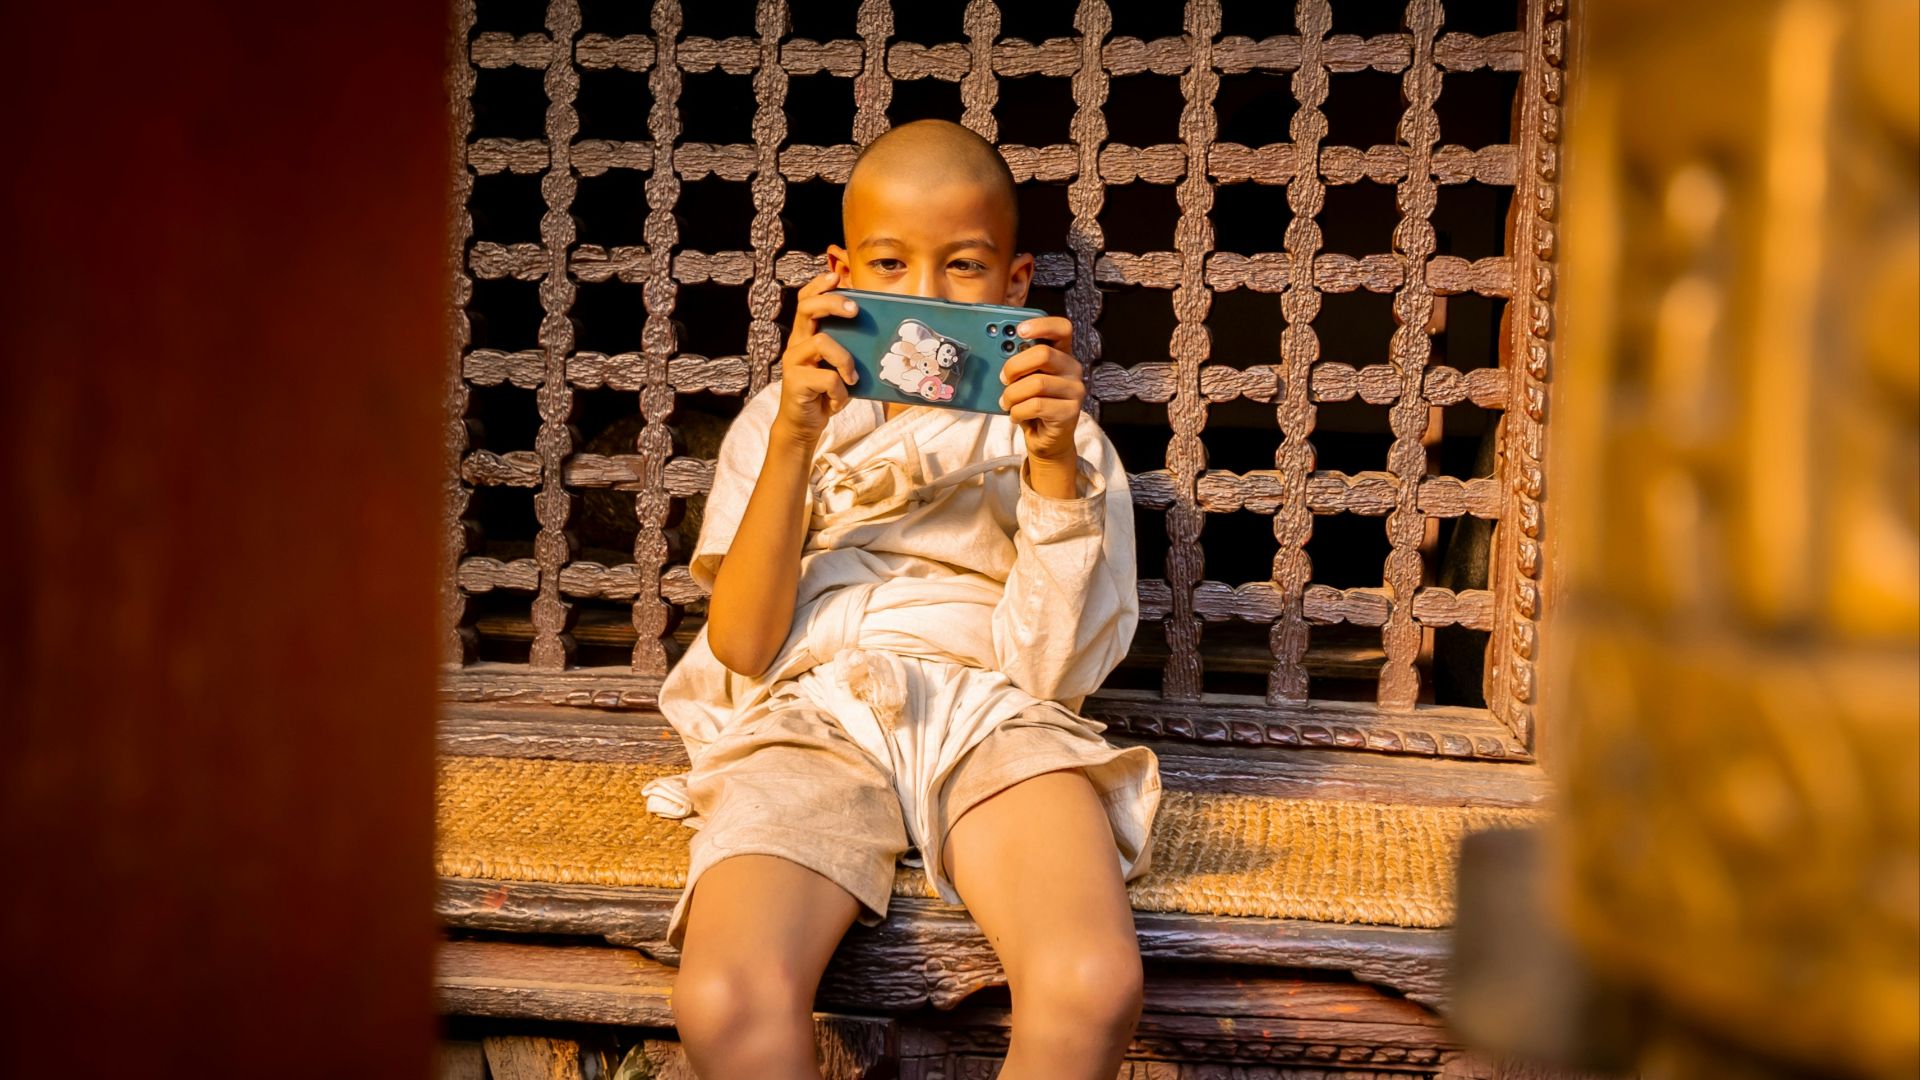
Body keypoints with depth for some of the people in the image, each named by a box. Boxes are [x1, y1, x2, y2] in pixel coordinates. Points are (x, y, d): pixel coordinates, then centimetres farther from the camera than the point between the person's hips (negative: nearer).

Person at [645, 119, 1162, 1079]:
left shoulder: (1051, 434, 18)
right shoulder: (780, 422, 19)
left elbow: (1047, 668, 3)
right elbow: (741, 648, 4)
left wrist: (1055, 460, -7)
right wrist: (795, 439, -6)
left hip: (991, 720, 0)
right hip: (810, 713, 0)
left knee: (1091, 989, -33)